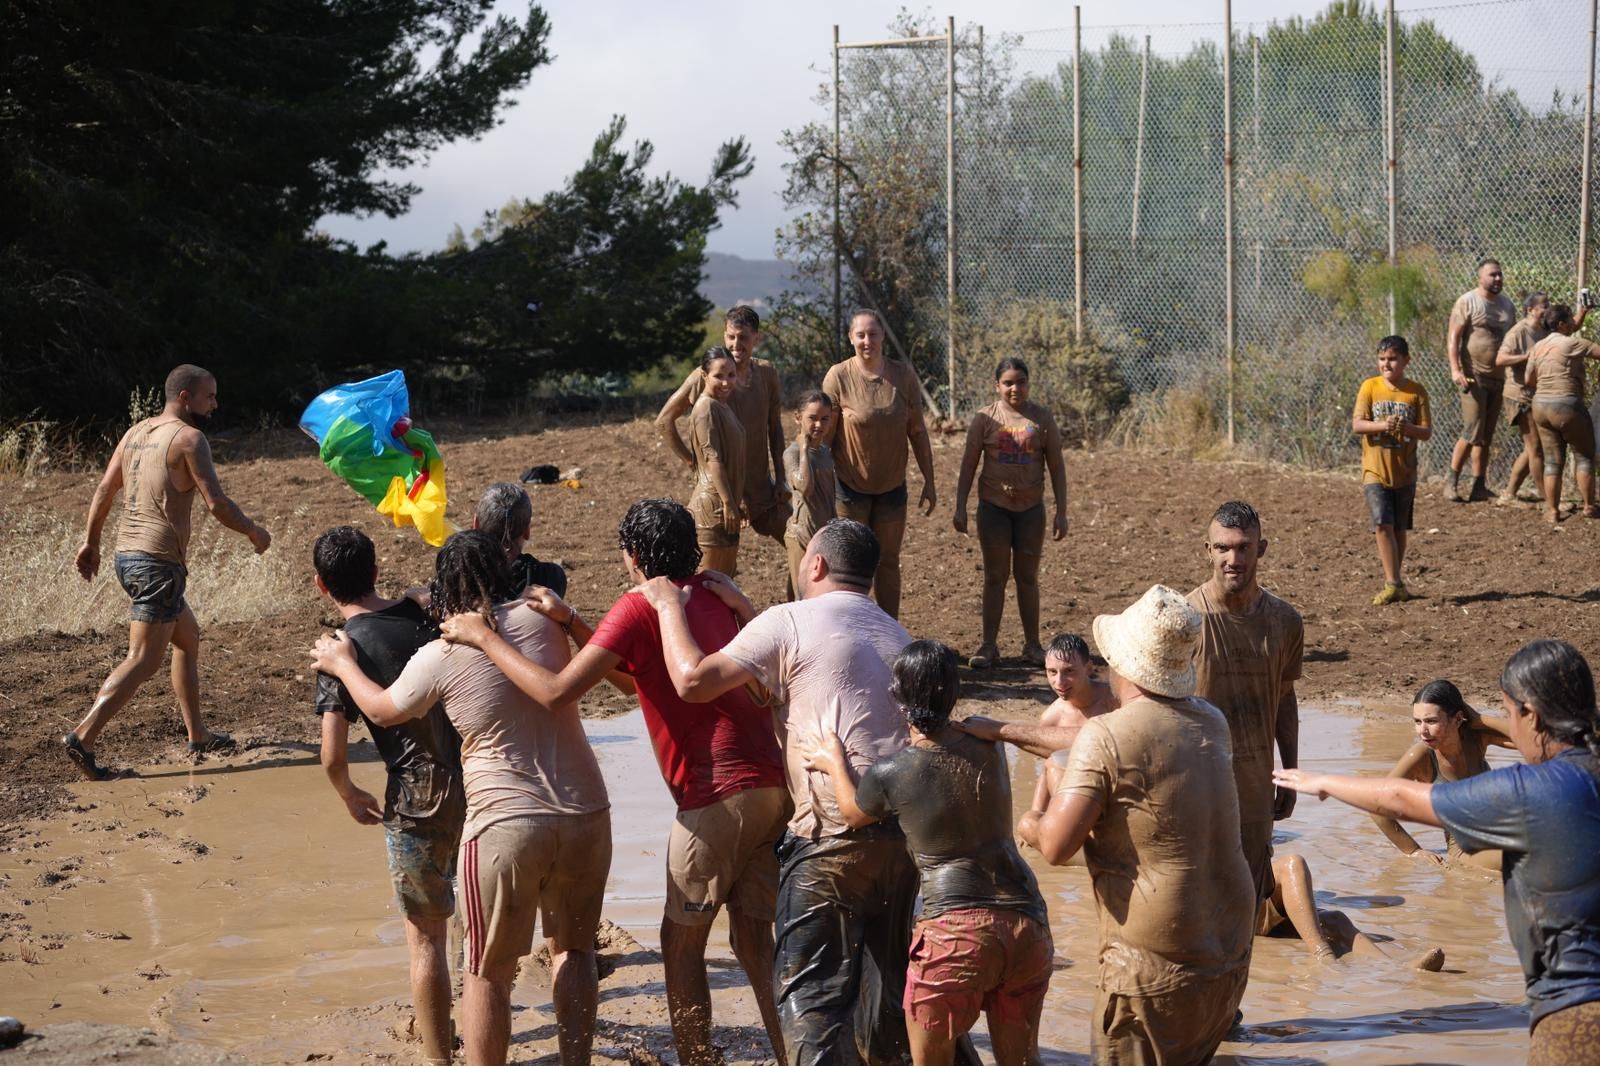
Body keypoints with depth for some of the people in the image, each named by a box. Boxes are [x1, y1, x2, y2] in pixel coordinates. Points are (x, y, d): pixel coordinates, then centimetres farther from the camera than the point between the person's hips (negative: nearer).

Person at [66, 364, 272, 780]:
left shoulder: (136, 433, 14)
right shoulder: (189, 438, -9)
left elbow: (104, 490, 14)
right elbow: (216, 503, -15)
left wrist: (90, 542, 19)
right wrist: (253, 532, -1)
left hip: (127, 555, 9)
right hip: (159, 562, -9)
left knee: (188, 637, 22)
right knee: (143, 660, -10)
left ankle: (198, 735, 27)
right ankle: (83, 738, -19)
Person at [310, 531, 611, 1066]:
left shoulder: (440, 657, -7)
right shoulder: (541, 623, 1)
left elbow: (383, 709, 12)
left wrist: (342, 664, 30)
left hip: (506, 824, -4)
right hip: (586, 815, 4)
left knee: (488, 972, 10)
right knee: (572, 949, 22)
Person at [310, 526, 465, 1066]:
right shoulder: (427, 612, 2)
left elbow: (333, 757, -15)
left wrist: (350, 797, 5)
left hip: (419, 797, -5)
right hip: (477, 777, 5)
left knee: (426, 935, 7)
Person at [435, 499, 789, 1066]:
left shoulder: (638, 609, -9)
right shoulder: (713, 592, 16)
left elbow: (557, 691, -14)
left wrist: (484, 638, -4)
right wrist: (571, 623, 15)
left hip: (720, 800, -7)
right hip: (775, 787, 7)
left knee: (681, 944, 7)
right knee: (754, 940, 13)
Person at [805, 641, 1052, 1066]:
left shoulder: (889, 775, -7)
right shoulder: (989, 750, 5)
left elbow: (854, 814, 17)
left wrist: (835, 763, 35)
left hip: (956, 932, -4)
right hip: (1028, 925, 4)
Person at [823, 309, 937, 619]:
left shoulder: (903, 375, -4)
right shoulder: (838, 377, -13)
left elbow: (917, 433, 2)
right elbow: (824, 436, -9)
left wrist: (928, 483, 3)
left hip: (892, 485, 3)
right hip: (850, 485, -3)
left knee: (888, 562, 12)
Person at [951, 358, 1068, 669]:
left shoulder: (1042, 419, -1)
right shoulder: (985, 419, -3)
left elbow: (1056, 467, 2)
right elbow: (968, 464, 0)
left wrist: (1061, 512, -2)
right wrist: (960, 508, -5)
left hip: (1031, 507, 1)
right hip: (993, 506, -1)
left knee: (1027, 577, 8)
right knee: (995, 576, 2)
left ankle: (1032, 644, 16)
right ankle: (989, 645, 6)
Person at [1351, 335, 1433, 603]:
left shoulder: (1416, 391, -1)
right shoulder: (1370, 387, -2)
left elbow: (1427, 432, -3)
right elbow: (1356, 425, -10)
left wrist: (1407, 428, -24)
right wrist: (1382, 425, -27)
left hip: (1404, 472, 1)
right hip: (1375, 470, -1)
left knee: (1399, 528, 10)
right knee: (1383, 525, -13)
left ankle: (1393, 581, 22)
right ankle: (1393, 584, -12)